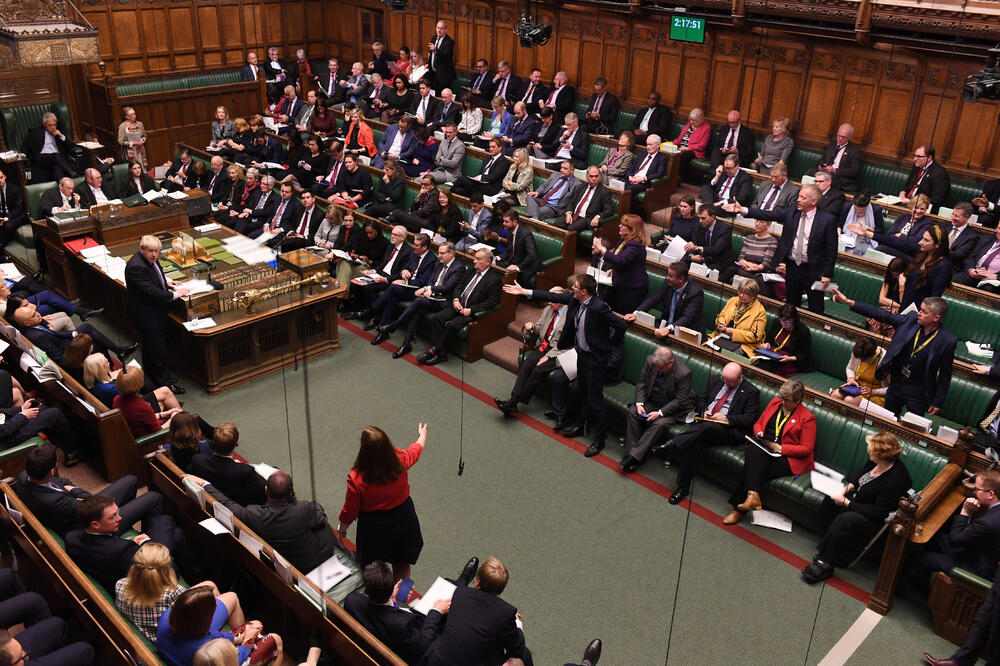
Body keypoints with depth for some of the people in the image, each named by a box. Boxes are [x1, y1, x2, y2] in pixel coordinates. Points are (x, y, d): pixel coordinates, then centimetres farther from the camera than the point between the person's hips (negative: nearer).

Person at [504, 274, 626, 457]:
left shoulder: (599, 307, -27)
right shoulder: (574, 299, -4)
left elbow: (620, 324, -25)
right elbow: (553, 297, 4)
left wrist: (612, 343, -10)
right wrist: (524, 291, 3)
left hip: (596, 357, -8)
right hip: (582, 353, 8)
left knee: (595, 399, 0)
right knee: (583, 392, 24)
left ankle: (599, 439, 13)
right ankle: (580, 424, 42)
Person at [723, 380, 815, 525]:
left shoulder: (807, 418, -2)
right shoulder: (775, 402, 15)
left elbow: (807, 449, -5)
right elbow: (758, 423, 24)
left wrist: (780, 448, -13)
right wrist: (759, 432, 0)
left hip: (789, 457, -4)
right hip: (763, 447, 4)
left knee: (755, 467, -30)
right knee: (755, 451, -34)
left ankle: (739, 508, -27)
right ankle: (753, 496, -44)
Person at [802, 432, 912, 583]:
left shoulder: (894, 480, -31)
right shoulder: (875, 462, -7)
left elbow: (878, 513, -28)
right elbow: (860, 475, 15)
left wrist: (846, 503, -23)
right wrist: (846, 489, -3)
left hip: (875, 520, -10)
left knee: (843, 521, -30)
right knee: (828, 501, -5)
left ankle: (825, 563, -17)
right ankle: (831, 547, 0)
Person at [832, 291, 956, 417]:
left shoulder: (947, 340, -17)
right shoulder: (912, 319, -9)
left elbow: (945, 374, -8)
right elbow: (882, 315, -6)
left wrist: (938, 402, -5)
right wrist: (849, 302, -12)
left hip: (917, 391, -4)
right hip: (896, 383, 4)